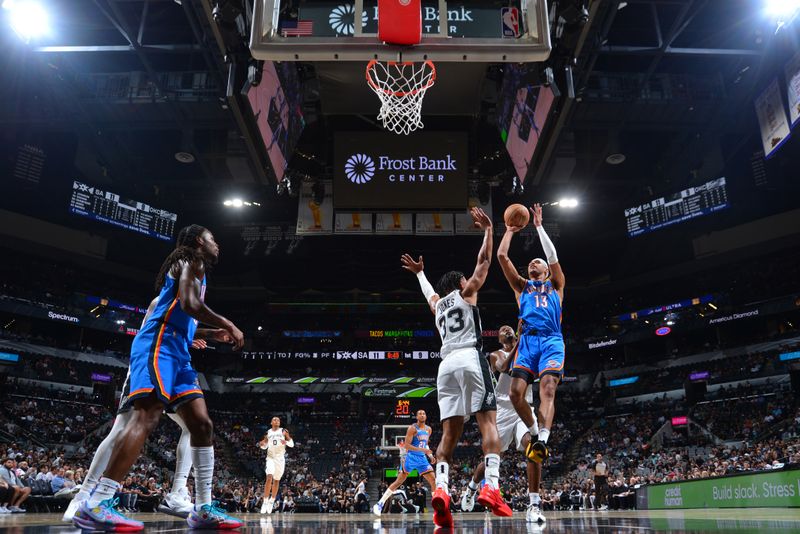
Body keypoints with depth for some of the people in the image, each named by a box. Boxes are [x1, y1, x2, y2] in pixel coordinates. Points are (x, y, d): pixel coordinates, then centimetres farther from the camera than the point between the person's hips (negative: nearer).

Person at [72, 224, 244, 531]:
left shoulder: (191, 268, 30)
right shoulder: (192, 261, 1)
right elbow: (189, 303, -18)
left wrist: (213, 332, 37)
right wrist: (228, 325, -13)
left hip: (175, 351, 10)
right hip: (159, 344, -10)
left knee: (202, 424, 3)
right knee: (147, 417, -23)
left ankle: (203, 509, 3)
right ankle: (95, 506, -25)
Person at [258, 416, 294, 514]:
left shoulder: (283, 431, 3)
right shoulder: (268, 432, 8)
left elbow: (292, 443, 0)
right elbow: (265, 446, 18)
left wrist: (286, 442, -21)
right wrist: (262, 444, -4)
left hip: (280, 458, 0)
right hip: (271, 457, 0)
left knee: (276, 480, 8)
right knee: (269, 478, -18)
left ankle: (272, 501, 24)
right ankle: (265, 502, -15)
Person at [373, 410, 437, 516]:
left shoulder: (428, 429, 10)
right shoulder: (412, 428, -11)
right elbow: (406, 445, -17)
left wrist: (430, 455, 8)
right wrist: (422, 450, -24)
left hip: (422, 458, 6)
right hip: (410, 457, -6)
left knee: (433, 481, -3)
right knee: (399, 481, -7)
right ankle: (379, 504, -2)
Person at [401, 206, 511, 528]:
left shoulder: (436, 304, 29)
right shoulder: (466, 293, 15)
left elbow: (428, 291, 53)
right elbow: (484, 261, 18)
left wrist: (419, 273, 69)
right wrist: (488, 229, 28)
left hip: (446, 365, 5)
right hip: (470, 359, -5)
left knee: (450, 432, -1)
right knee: (488, 422, -8)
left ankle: (440, 489, -20)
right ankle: (491, 487, -24)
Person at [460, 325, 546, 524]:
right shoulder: (496, 355, 7)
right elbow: (504, 367, -16)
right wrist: (518, 344, -24)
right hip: (503, 410, -1)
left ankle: (534, 505, -24)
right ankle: (472, 488, 36)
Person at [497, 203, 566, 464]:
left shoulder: (555, 285, 23)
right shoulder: (522, 286, 27)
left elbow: (552, 255, 8)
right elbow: (501, 255, 18)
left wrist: (539, 226, 12)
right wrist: (510, 230, 26)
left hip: (551, 341, -2)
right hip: (527, 341, 2)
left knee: (547, 388, -21)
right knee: (516, 392, -11)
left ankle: (542, 441, -33)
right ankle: (535, 432, 10)